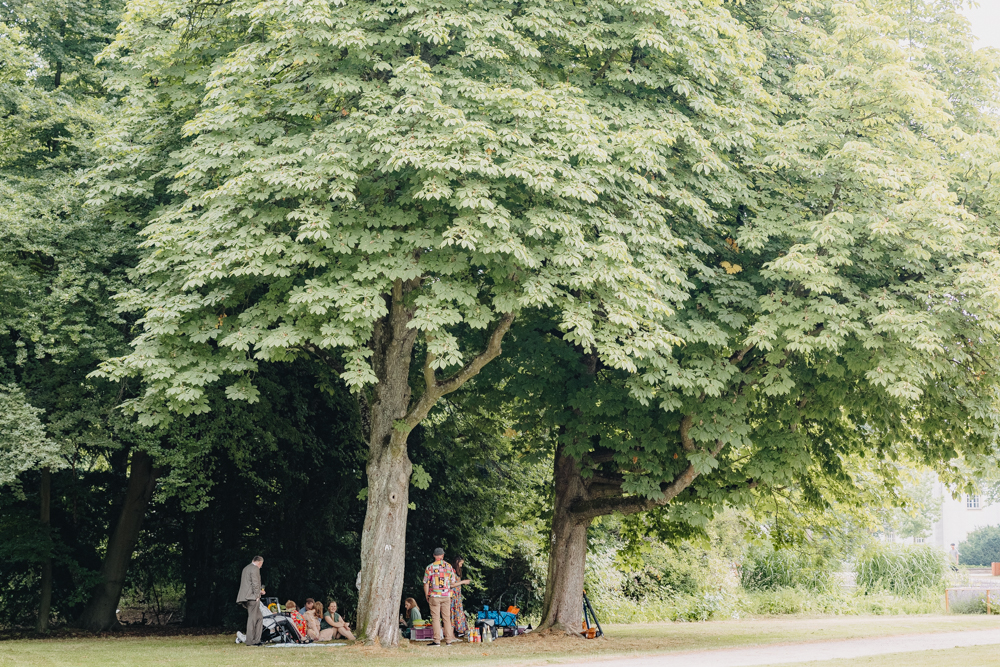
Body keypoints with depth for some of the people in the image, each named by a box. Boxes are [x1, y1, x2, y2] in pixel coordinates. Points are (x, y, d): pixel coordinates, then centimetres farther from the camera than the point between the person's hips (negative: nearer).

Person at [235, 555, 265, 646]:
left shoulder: (246, 568, 22)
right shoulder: (255, 569, -8)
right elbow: (255, 583, -16)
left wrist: (259, 591, 29)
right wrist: (257, 596, -13)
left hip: (245, 597, 10)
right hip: (252, 598, -10)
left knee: (259, 617, 13)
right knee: (252, 619, -6)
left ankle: (256, 639, 10)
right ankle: (249, 641, -5)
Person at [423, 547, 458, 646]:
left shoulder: (430, 567, -4)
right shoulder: (449, 566, 3)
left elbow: (426, 583, -4)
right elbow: (453, 583, 7)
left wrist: (427, 596, 8)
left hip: (434, 596, -3)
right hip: (446, 596, 3)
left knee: (435, 618, -1)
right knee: (447, 618, 9)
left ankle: (437, 641, -5)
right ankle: (448, 639, 9)